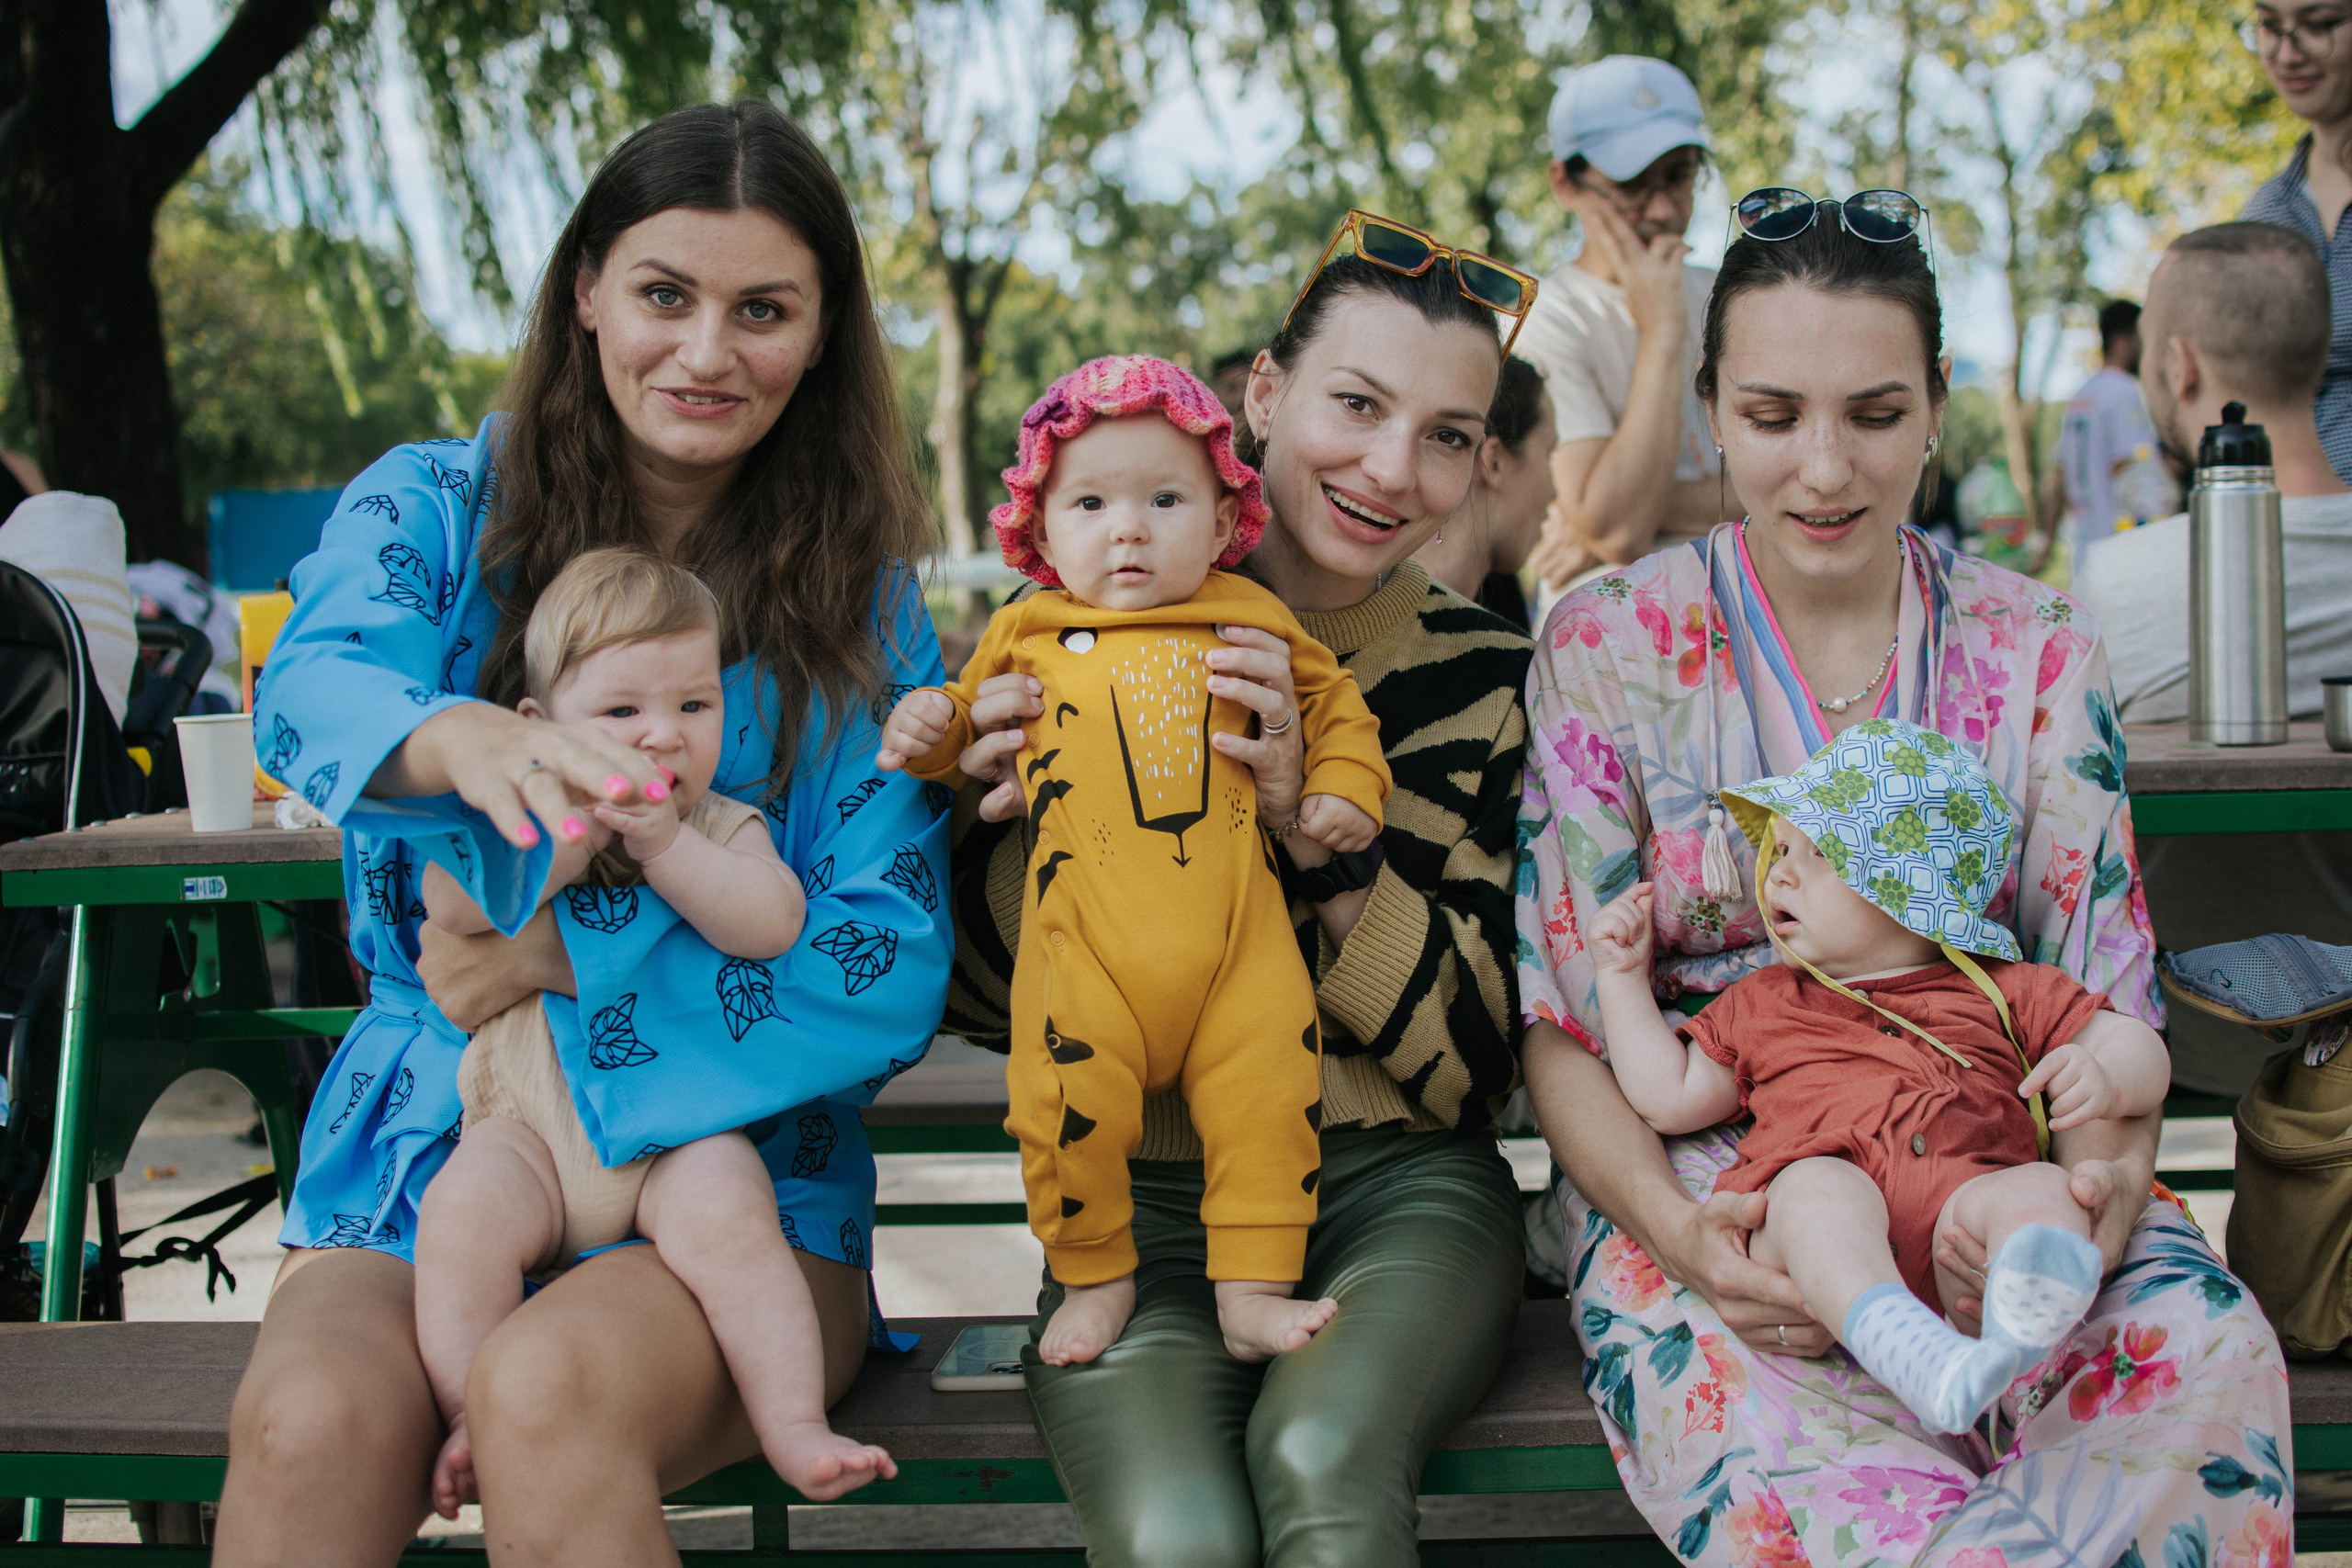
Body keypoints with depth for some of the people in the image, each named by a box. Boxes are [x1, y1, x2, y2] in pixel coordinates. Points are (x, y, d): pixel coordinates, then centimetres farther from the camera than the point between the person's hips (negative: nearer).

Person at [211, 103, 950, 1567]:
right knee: (314, 1418, -31)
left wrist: (560, 956, -12)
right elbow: (312, 690, -18)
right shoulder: (432, 509, 6)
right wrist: (463, 738, -42)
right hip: (421, 1163, 1)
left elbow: (892, 976, -3)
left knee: (545, 1392, -33)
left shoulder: (862, 611, 5)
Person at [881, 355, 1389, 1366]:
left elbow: (1333, 701, 24)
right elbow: (972, 714, 24)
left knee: (1271, 1098, -4)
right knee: (1071, 1109, -6)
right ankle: (1095, 1280, 18)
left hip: (1235, 937, 1)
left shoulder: (1253, 621, 12)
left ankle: (1254, 1292, 9)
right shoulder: (1027, 633, 11)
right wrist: (927, 728, 3)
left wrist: (1342, 788, 10)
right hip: (1084, 945, -1)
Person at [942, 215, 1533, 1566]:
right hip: (1146, 1209, 1)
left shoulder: (1487, 678, 1)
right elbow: (981, 1001, 8)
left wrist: (1310, 820, -17)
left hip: (1398, 1193, 0)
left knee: (1319, 1457, -33)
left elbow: (1474, 1057, -4)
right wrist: (1016, 815, -13)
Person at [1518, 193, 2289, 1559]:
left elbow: (2106, 991, 4)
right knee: (1777, 1453, -37)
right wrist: (1675, 1229, -21)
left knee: (2208, 1352, -32)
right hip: (1700, 1179, -2)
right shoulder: (1606, 651, 2)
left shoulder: (2037, 649, 8)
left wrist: (2105, 1186, -19)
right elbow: (1565, 1024, 0)